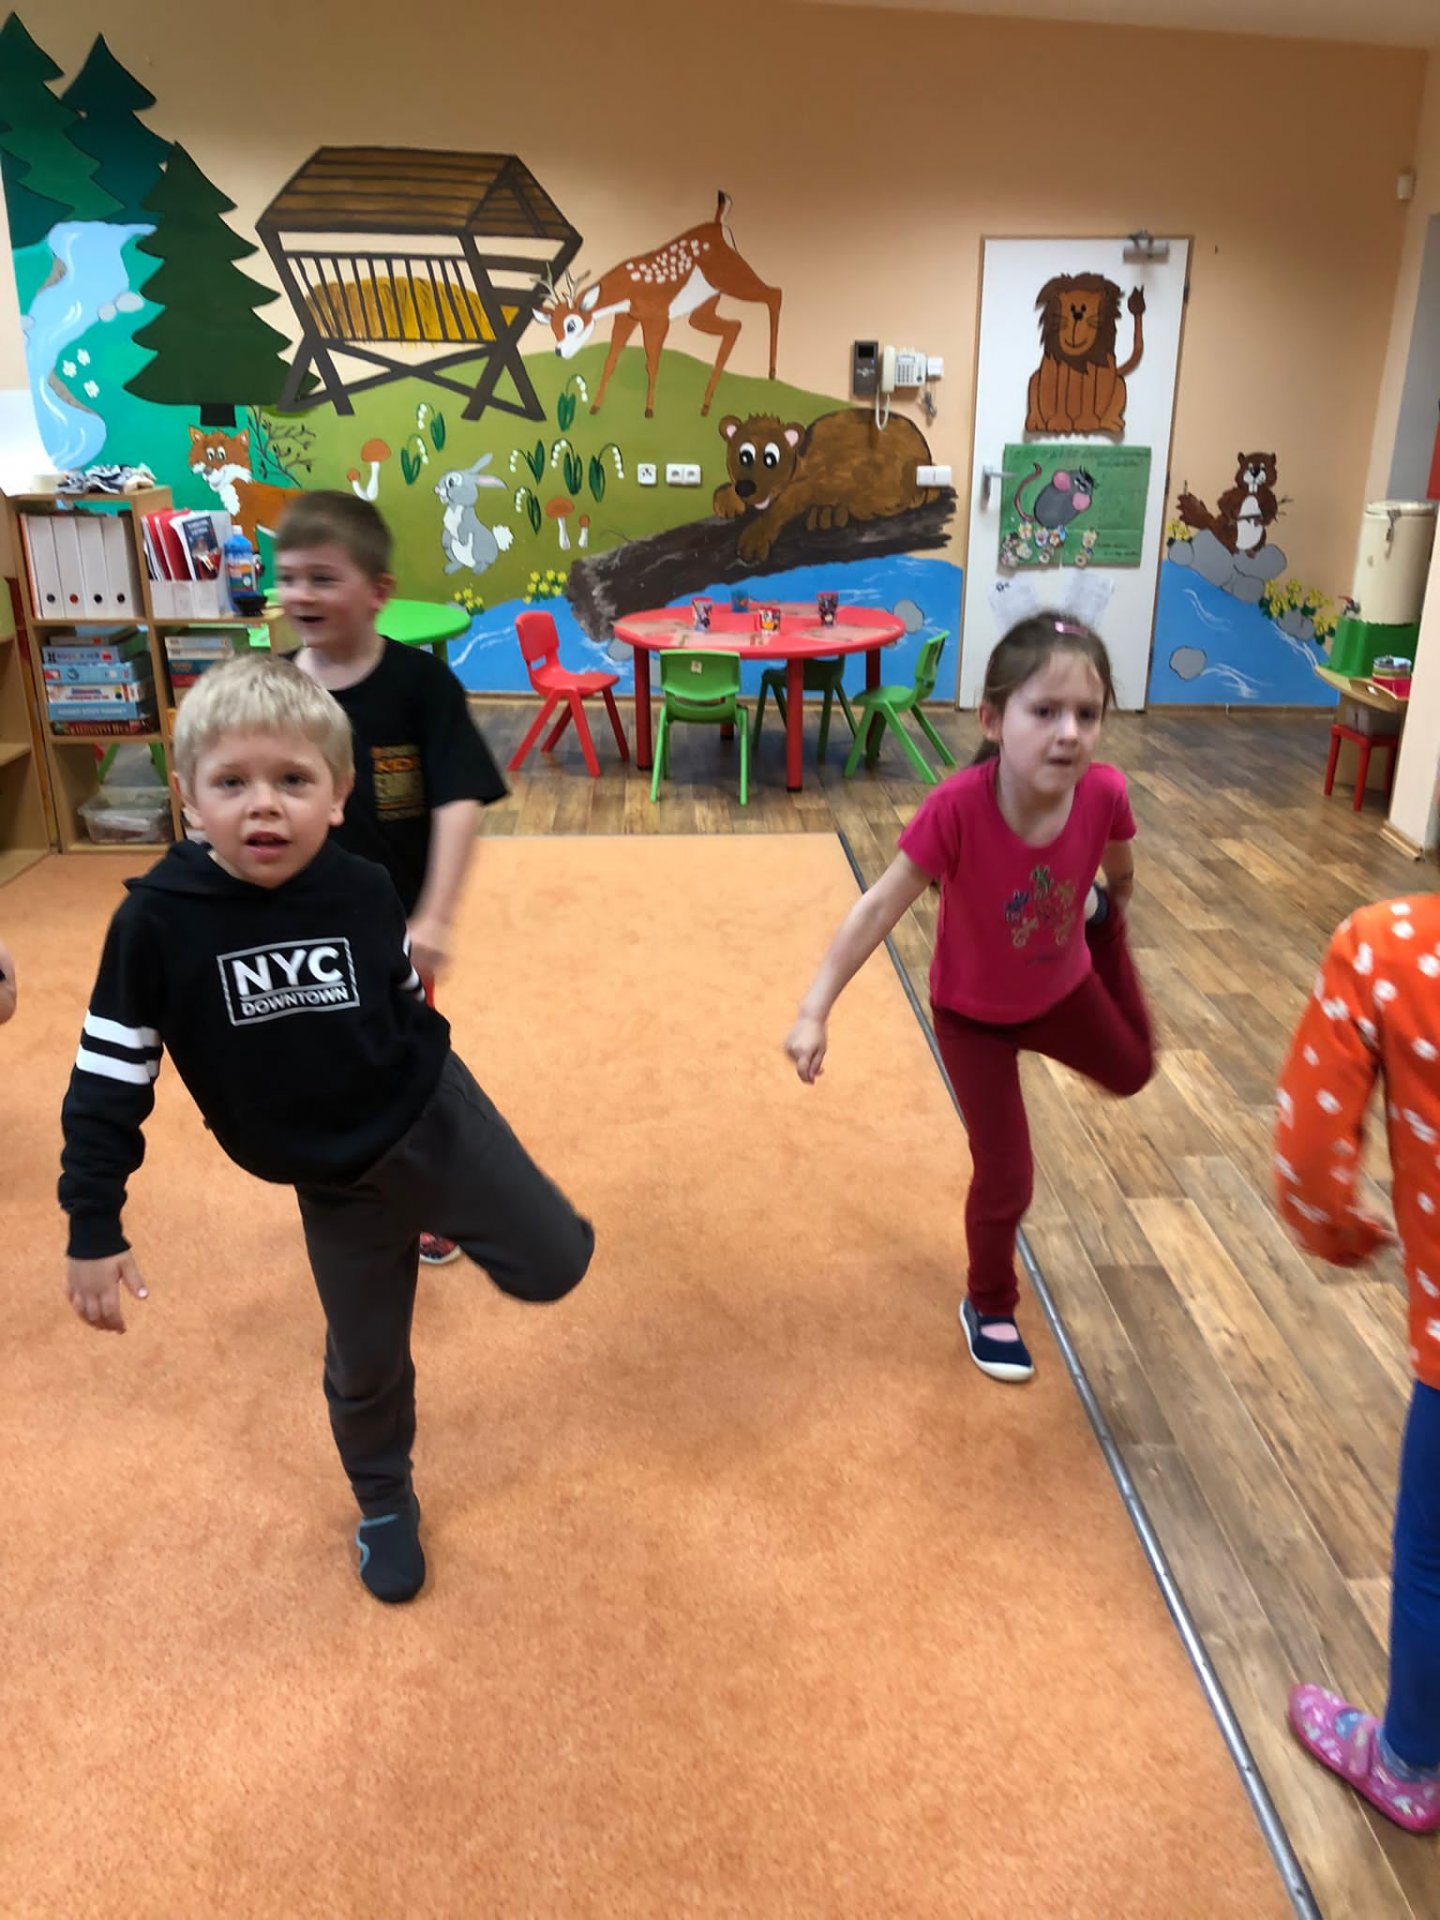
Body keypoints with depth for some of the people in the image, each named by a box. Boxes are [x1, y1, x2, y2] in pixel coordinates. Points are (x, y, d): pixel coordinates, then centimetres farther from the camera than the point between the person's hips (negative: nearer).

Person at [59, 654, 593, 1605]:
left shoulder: (365, 891, -14)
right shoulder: (158, 919, -18)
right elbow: (109, 1079, -12)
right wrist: (93, 1228, -10)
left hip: (436, 1118, 1)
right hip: (335, 1185, 0)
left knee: (553, 1267, 1)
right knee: (365, 1362, 14)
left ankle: (444, 1223, 32)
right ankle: (386, 1506, 43)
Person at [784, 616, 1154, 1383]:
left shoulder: (1103, 793, -29)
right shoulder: (958, 807, -39)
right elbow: (878, 909, -32)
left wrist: (1110, 914, 16)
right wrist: (815, 1011, -34)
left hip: (1062, 987, 4)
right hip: (972, 1012, -3)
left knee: (1132, 1071, 30)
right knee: (1005, 1176, 1)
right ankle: (988, 1307, 30)